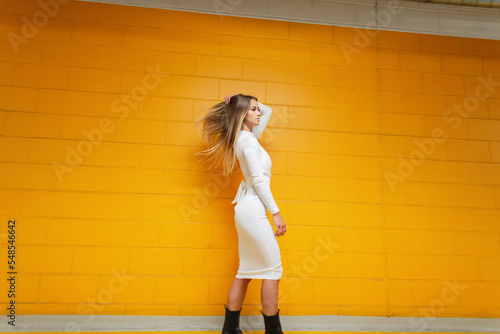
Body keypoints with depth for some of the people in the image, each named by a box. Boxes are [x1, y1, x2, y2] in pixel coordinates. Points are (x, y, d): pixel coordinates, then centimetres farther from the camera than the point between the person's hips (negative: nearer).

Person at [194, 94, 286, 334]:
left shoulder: (247, 137, 17)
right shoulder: (248, 140, -10)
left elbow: (268, 112, 30)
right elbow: (258, 179, -16)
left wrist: (250, 103, 16)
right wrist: (276, 212, -16)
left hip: (247, 211, 10)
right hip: (253, 210, -10)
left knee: (246, 271, 12)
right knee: (273, 269, -3)